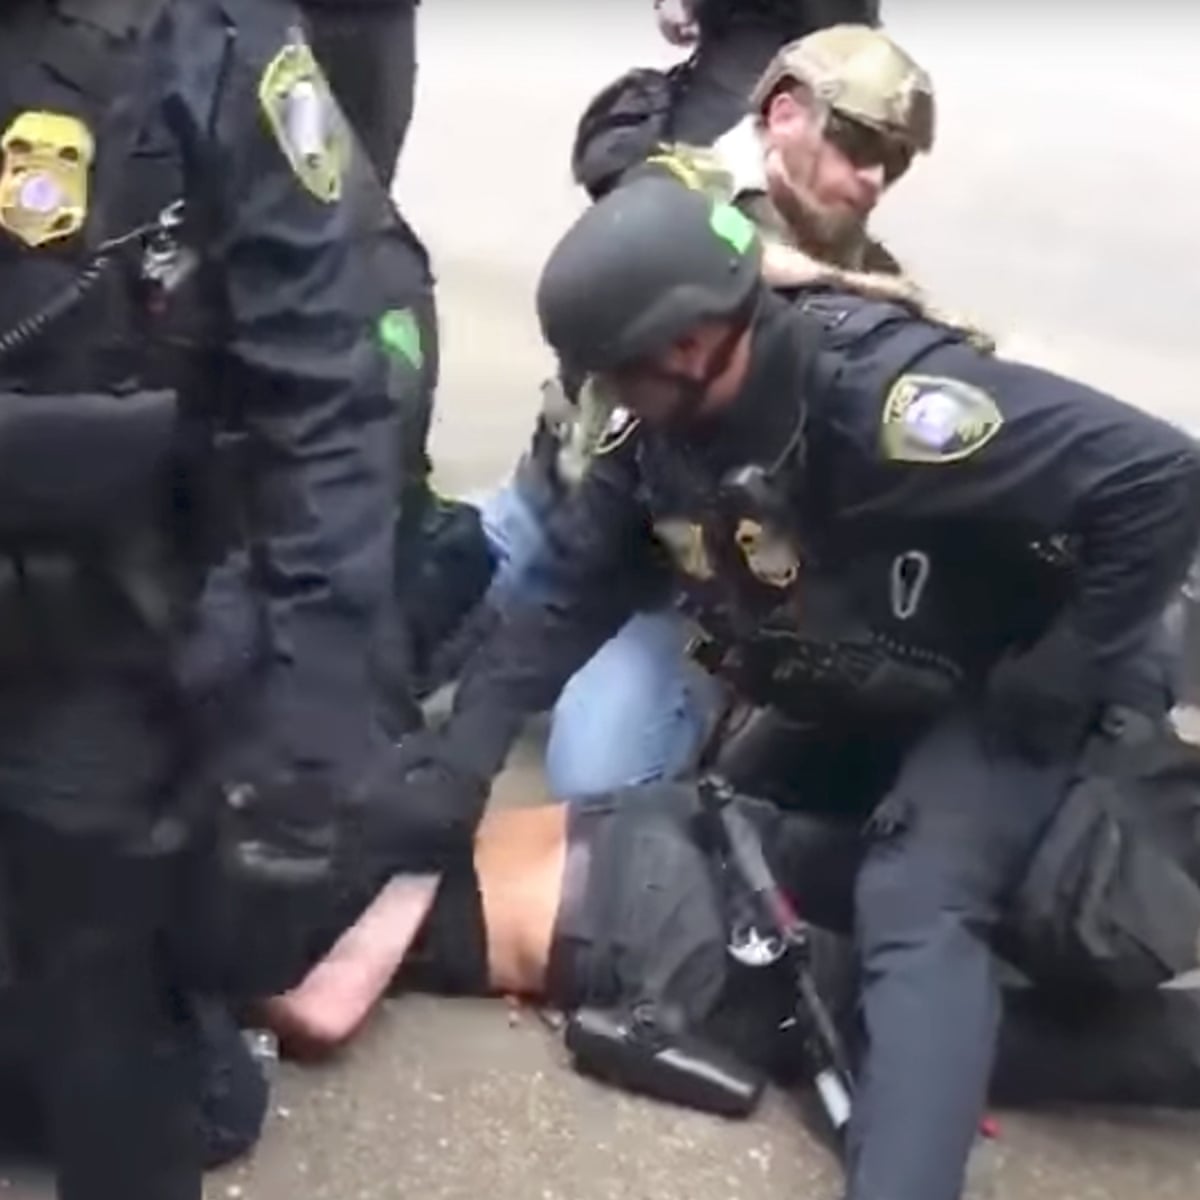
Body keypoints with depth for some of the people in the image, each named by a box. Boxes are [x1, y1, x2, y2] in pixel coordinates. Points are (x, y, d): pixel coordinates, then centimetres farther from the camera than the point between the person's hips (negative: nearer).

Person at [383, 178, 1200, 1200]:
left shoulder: (888, 398, -34)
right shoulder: (658, 428, -11)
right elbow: (574, 598, -5)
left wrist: (1060, 676, -26)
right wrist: (462, 755, -16)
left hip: (993, 702, -8)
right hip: (850, 709, 8)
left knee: (916, 912, -29)